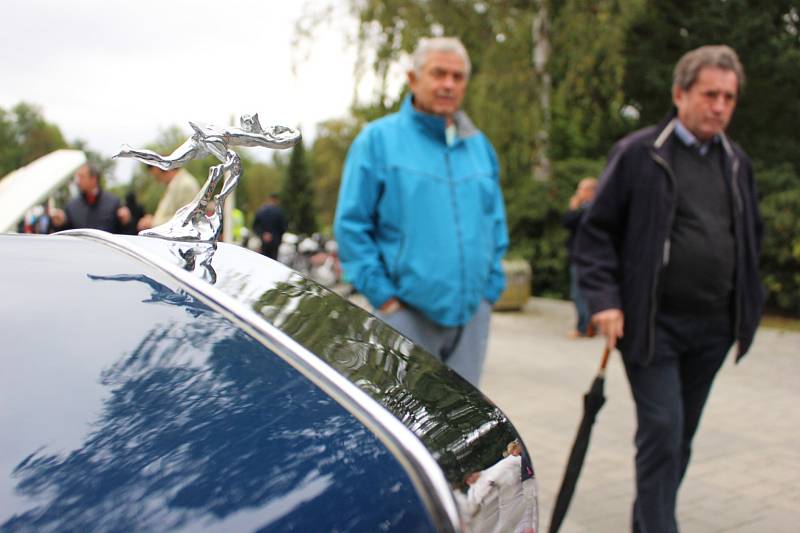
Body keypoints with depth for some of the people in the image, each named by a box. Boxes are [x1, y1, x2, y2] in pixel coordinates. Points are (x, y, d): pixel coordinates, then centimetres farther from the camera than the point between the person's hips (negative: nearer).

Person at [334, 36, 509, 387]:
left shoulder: (479, 145, 12)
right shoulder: (379, 139, -3)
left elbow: (496, 223, 18)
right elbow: (350, 224, -5)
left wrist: (491, 287, 8)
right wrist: (383, 295, -10)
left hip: (471, 311, 5)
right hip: (407, 312, -5)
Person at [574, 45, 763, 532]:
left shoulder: (737, 163, 11)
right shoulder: (639, 154, -6)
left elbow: (752, 235, 20)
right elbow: (596, 231, -6)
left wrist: (746, 305, 13)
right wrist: (605, 300, -14)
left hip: (712, 328, 6)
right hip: (653, 324, -6)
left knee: (681, 436, 13)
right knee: (663, 431, -8)